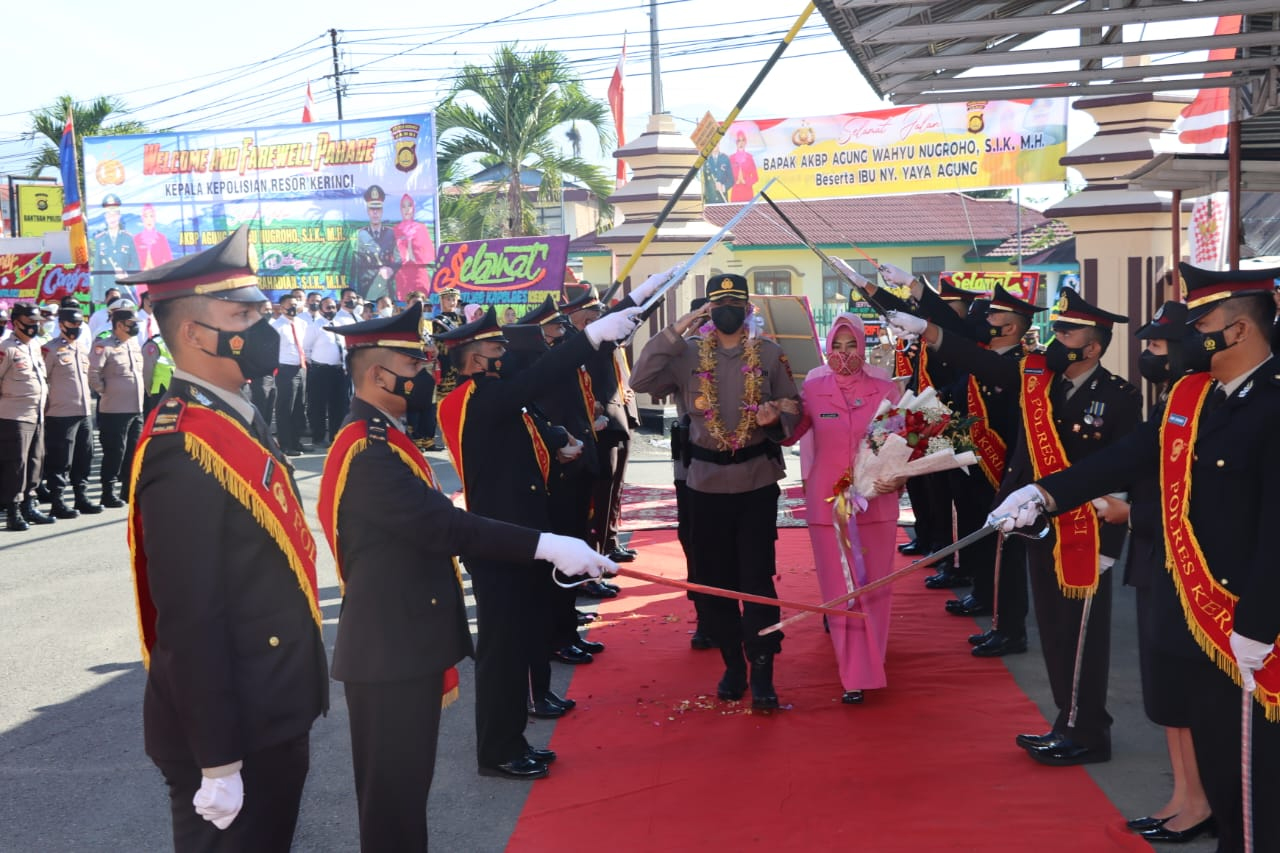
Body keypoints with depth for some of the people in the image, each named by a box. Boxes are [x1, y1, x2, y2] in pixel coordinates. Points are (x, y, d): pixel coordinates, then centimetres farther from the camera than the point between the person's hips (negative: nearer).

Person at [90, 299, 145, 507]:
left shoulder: (134, 344, 13)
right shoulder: (104, 346, -12)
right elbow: (92, 373, -19)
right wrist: (104, 391, -9)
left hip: (137, 409, 7)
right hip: (114, 410, -7)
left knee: (134, 453, 12)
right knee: (114, 453, -3)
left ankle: (129, 490, 22)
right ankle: (108, 493, 6)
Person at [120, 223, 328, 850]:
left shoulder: (239, 420, 7)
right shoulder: (183, 452, -22)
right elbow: (191, 622, -24)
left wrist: (293, 710, 18)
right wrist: (217, 763, -22)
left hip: (275, 717, 9)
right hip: (229, 733, -9)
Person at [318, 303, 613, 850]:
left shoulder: (384, 438, 13)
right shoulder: (367, 451, -20)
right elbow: (443, 526, -28)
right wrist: (546, 546, -29)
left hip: (407, 647, 10)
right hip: (389, 655, -10)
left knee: (408, 784, 19)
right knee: (393, 792, 1)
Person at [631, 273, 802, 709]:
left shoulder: (769, 352, 3)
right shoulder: (688, 354, 1)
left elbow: (793, 407, 4)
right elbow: (641, 381, -12)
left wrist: (777, 416, -19)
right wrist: (674, 331, -15)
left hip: (757, 482, -1)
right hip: (706, 483, 1)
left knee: (757, 578, -6)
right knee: (715, 579, 8)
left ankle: (762, 672, 0)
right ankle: (733, 664, 22)